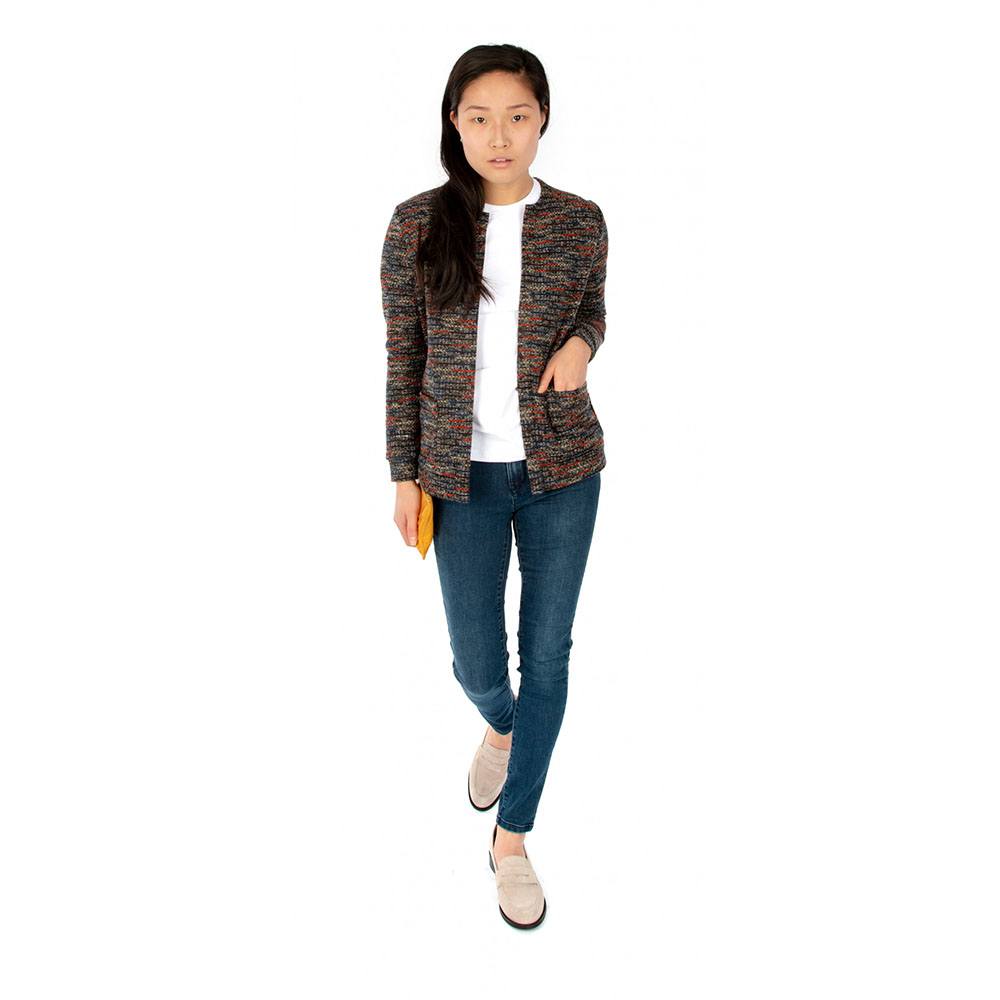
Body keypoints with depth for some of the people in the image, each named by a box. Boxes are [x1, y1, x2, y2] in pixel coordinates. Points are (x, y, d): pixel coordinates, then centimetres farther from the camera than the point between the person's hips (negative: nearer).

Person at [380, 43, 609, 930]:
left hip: (562, 468, 1)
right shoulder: (417, 223, -4)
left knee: (548, 655, 6)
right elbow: (404, 354, 0)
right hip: (463, 475, 0)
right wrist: (405, 473, 0)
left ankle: (512, 837, 25)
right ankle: (503, 726, 46)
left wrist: (580, 344, -9)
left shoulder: (580, 221, -2)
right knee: (477, 665, 6)